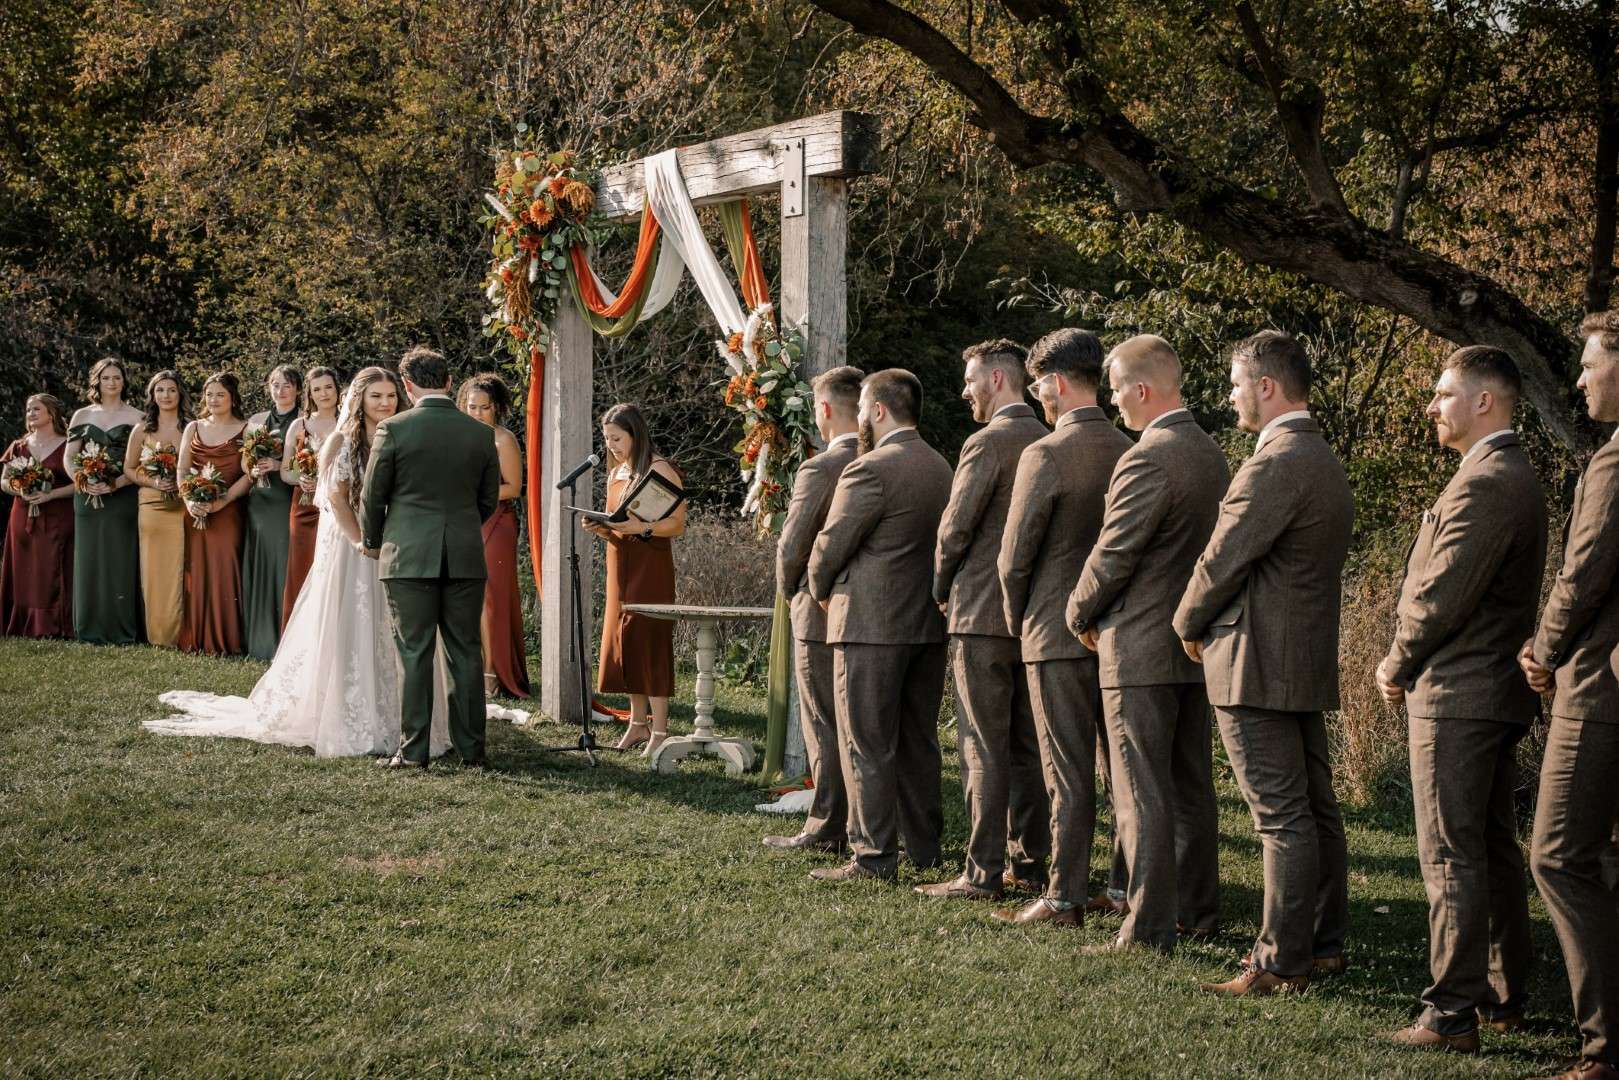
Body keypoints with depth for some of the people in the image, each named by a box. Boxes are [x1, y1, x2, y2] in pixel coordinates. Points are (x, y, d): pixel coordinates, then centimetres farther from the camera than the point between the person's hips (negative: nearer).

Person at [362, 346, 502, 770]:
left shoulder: (393, 428, -7)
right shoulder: (481, 434, 3)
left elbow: (374, 496, 0)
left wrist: (372, 543, 17)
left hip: (409, 556, -3)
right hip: (466, 558, 3)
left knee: (415, 654, 2)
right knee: (465, 654, 7)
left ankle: (413, 751, 3)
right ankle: (472, 750, 10)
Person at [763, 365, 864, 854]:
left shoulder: (819, 470, -15)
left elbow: (791, 545, -12)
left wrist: (790, 592, 7)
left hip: (824, 614, -6)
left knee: (825, 727, 1)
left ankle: (825, 829, 5)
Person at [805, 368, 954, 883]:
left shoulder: (871, 470, -15)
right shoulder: (941, 468, 10)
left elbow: (829, 547, -11)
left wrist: (823, 593, 7)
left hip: (869, 624, -8)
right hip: (928, 624, 8)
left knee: (867, 746, -2)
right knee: (919, 741, 14)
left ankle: (873, 856, -1)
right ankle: (924, 846, 20)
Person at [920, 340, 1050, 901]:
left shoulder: (988, 442, -13)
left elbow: (955, 527, -13)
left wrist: (942, 589, 4)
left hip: (982, 614, -8)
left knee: (983, 750, -4)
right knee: (1028, 746, 13)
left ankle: (983, 871, -2)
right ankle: (1029, 860, 18)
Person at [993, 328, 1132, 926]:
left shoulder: (1045, 454, -14)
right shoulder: (1128, 451, 4)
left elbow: (1014, 556, -11)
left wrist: (1017, 619, 6)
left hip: (1058, 630, -6)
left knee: (1069, 775, -2)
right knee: (1121, 765, 12)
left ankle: (1064, 897, 3)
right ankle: (1124, 888, 17)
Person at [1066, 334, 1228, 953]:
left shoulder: (1147, 459, -18)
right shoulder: (1210, 454, 10)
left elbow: (1112, 554, -17)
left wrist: (1080, 615, -1)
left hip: (1140, 647, -9)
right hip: (1196, 645, 9)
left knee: (1142, 794, -5)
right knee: (1192, 787, 15)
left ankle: (1148, 929, -3)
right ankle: (1197, 912, 23)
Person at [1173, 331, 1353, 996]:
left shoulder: (1277, 463, -18)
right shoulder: (1324, 461, 15)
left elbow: (1224, 558, -16)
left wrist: (1188, 624, 1)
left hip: (1259, 664, -10)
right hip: (1309, 661, 10)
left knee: (1282, 818, -7)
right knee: (1315, 810, 14)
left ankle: (1282, 962, -3)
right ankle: (1325, 944, 22)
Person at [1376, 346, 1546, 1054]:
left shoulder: (1484, 484, -19)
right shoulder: (1516, 477, 14)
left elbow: (1441, 597, -20)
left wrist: (1397, 666, -5)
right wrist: (1415, 663, 11)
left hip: (1456, 697, -10)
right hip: (1500, 691, 10)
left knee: (1451, 859, -7)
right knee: (1495, 851, 15)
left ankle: (1452, 1015, -5)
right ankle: (1505, 997, 23)